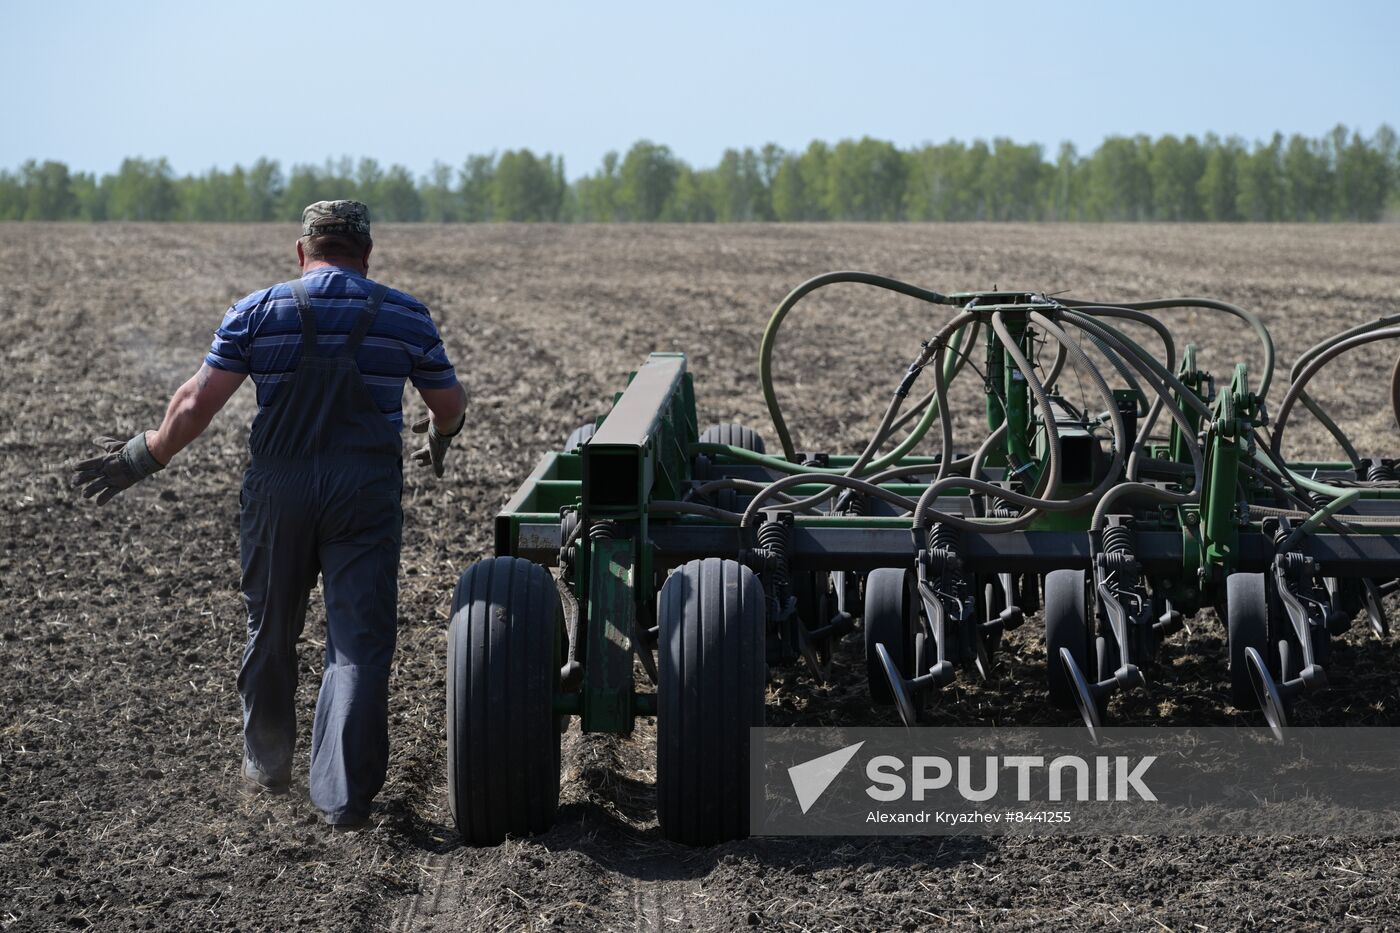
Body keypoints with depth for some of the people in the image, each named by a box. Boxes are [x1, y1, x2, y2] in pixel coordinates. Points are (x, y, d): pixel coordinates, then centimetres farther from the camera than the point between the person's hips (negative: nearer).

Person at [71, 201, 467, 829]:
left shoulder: (259, 312, 2)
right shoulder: (405, 316, 5)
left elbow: (197, 403, -4)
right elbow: (450, 405, 12)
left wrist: (147, 457, 10)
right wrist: (441, 433, 35)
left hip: (278, 485, 1)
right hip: (368, 488, -1)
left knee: (271, 629, 18)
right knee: (359, 639, 0)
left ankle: (266, 762, 34)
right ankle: (343, 793, -6)